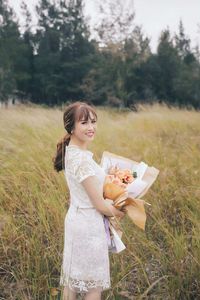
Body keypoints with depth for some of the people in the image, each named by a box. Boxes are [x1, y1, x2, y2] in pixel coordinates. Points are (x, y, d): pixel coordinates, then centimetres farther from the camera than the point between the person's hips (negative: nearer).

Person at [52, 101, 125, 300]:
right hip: (89, 225, -9)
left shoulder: (71, 151, 4)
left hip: (76, 219, 9)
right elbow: (99, 204, -19)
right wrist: (119, 213, -2)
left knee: (73, 280, 20)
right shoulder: (82, 158, -25)